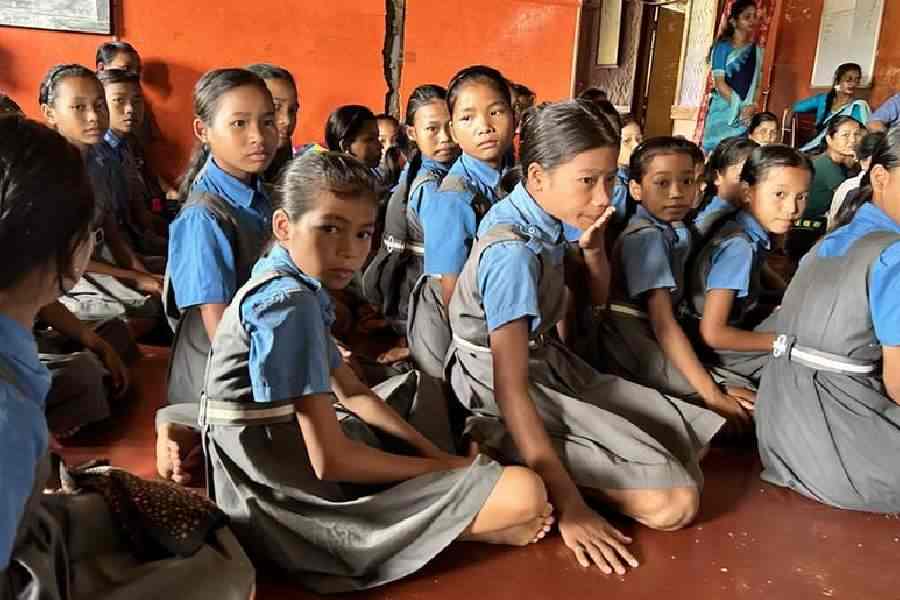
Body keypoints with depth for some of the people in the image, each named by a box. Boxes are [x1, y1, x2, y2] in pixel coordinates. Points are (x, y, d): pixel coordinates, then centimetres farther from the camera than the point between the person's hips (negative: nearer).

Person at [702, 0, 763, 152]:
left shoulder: (756, 50, 13)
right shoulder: (723, 46, -1)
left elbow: (757, 83, 11)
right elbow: (719, 82, -9)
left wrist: (752, 106, -7)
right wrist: (740, 106, -15)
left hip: (745, 113, 4)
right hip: (723, 109, -4)